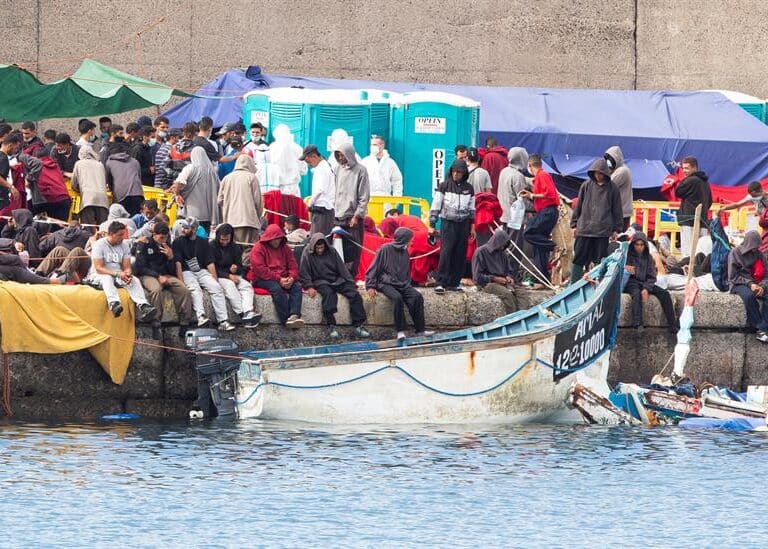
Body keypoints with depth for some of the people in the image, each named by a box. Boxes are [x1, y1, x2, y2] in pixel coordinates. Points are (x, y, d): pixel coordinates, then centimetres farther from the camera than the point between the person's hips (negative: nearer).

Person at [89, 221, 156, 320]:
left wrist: (127, 274, -20)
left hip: (119, 275, 5)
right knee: (107, 278, -39)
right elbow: (99, 268, -16)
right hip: (99, 276, -5)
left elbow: (127, 267, 6)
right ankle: (114, 304, -66)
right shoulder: (99, 245, -8)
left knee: (135, 280, -24)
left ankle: (143, 306, -47)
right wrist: (118, 274, -26)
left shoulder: (124, 245, 9)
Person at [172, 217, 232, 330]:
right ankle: (201, 317, -52)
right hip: (186, 272, -3)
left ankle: (223, 322, -30)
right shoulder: (178, 242, 4)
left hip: (202, 271, 3)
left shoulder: (203, 242, 12)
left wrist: (215, 281, -3)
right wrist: (181, 283, -18)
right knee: (195, 289, -33)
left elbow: (210, 264, 8)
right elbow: (178, 263, -6)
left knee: (216, 287, -22)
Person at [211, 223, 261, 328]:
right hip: (218, 277, -5)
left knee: (247, 286, -24)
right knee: (229, 285, -35)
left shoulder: (235, 248, 13)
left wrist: (235, 269, -11)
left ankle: (248, 312, -46)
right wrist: (228, 276, -16)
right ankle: (243, 315, -47)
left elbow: (240, 267, 15)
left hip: (233, 276, 5)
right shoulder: (212, 247, -2)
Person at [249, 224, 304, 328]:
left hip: (282, 279, 5)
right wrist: (278, 279, -20)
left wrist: (291, 278, -13)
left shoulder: (285, 249, 15)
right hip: (262, 279, -5)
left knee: (297, 286, -22)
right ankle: (286, 319, -39)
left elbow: (293, 266, 11)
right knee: (276, 288, -35)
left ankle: (294, 315, -41)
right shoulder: (258, 249, -3)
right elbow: (260, 270, -14)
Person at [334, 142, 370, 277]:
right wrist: (333, 212, 8)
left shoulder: (360, 171, -4)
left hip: (352, 217, -5)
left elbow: (364, 196, -5)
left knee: (352, 251, -5)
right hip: (338, 216, 5)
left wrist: (357, 216, -11)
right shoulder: (339, 169, 12)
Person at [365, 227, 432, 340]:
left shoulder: (404, 252, 15)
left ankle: (420, 330, -19)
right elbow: (373, 269, -2)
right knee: (397, 298, -35)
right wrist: (370, 286, -10)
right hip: (386, 284, -6)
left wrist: (408, 284, 12)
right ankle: (400, 331, -32)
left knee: (417, 297, -21)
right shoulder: (385, 249, -3)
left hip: (403, 284, 6)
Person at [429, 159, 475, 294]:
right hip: (448, 223, -4)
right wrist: (432, 225, -6)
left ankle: (453, 283, 9)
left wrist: (472, 226, 14)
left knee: (460, 255, 2)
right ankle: (441, 283, -14)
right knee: (446, 253, -13)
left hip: (463, 224, 4)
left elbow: (472, 209, 16)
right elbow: (435, 206, -2)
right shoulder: (444, 186, -2)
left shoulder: (468, 188, 8)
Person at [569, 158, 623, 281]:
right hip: (584, 228, 1)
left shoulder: (612, 189, 3)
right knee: (578, 258, 1)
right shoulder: (586, 186, 6)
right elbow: (578, 206, 11)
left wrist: (616, 229, 5)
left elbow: (617, 210, 8)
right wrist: (574, 225, 9)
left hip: (603, 230, -1)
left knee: (600, 260, 0)